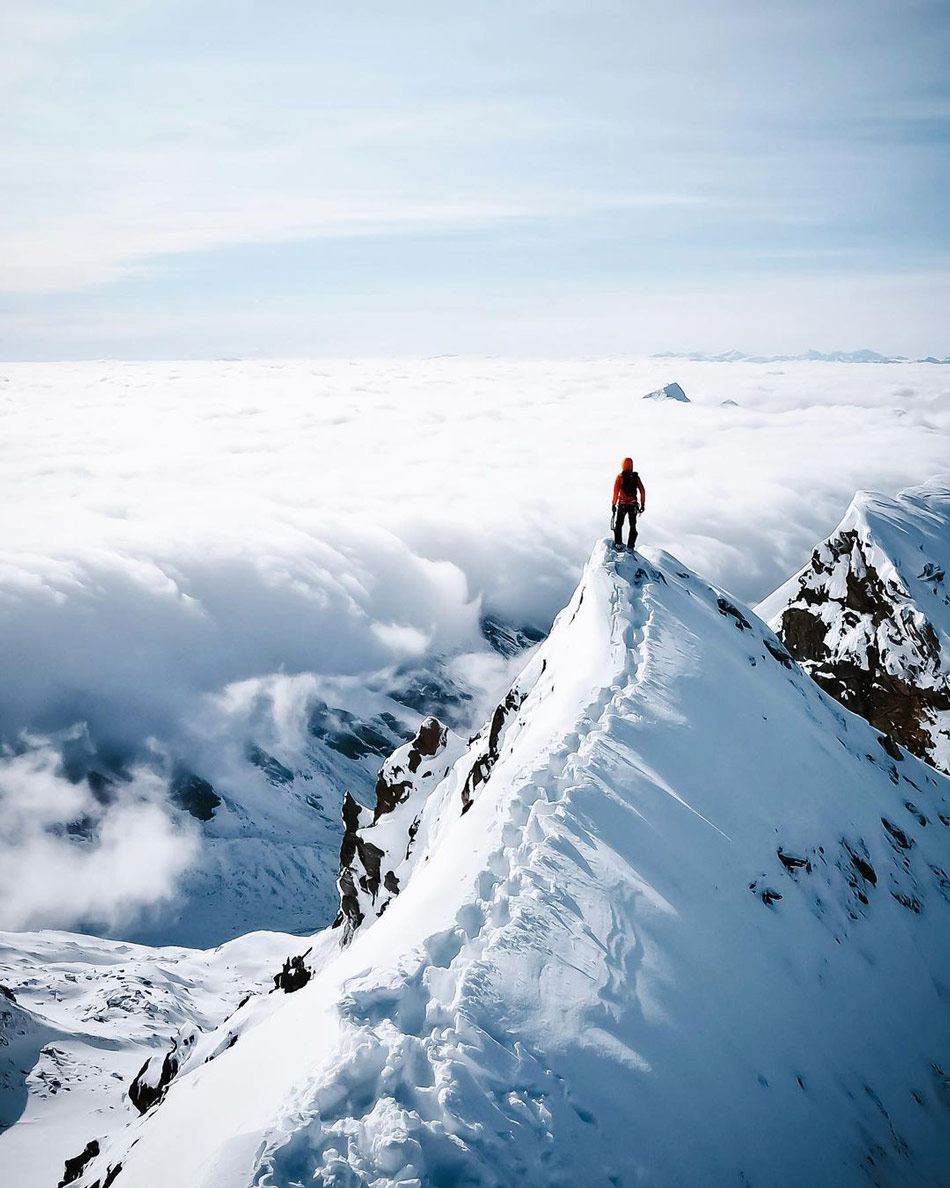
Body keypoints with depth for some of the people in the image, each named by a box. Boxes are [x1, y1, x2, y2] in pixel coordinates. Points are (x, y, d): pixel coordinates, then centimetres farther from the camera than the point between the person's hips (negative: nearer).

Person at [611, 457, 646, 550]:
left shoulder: (619, 477, -6)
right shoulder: (636, 477, 1)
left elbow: (616, 492, -10)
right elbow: (642, 491, 0)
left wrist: (614, 504, -6)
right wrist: (643, 504, 6)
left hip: (622, 505, -2)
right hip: (633, 505, 2)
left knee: (618, 524, 16)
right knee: (633, 526, 12)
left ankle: (618, 543, 5)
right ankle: (630, 546, 6)